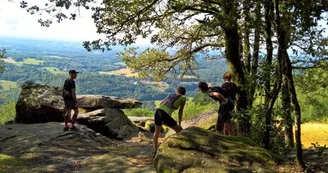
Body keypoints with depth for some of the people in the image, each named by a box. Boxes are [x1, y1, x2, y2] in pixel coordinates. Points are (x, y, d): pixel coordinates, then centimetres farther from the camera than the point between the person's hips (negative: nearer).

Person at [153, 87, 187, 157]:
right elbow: (180, 112, 15)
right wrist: (179, 124, 24)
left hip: (158, 111, 6)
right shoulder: (183, 98, 15)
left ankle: (155, 152, 18)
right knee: (180, 130, 13)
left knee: (156, 132, 25)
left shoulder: (171, 95, 29)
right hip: (165, 114, -6)